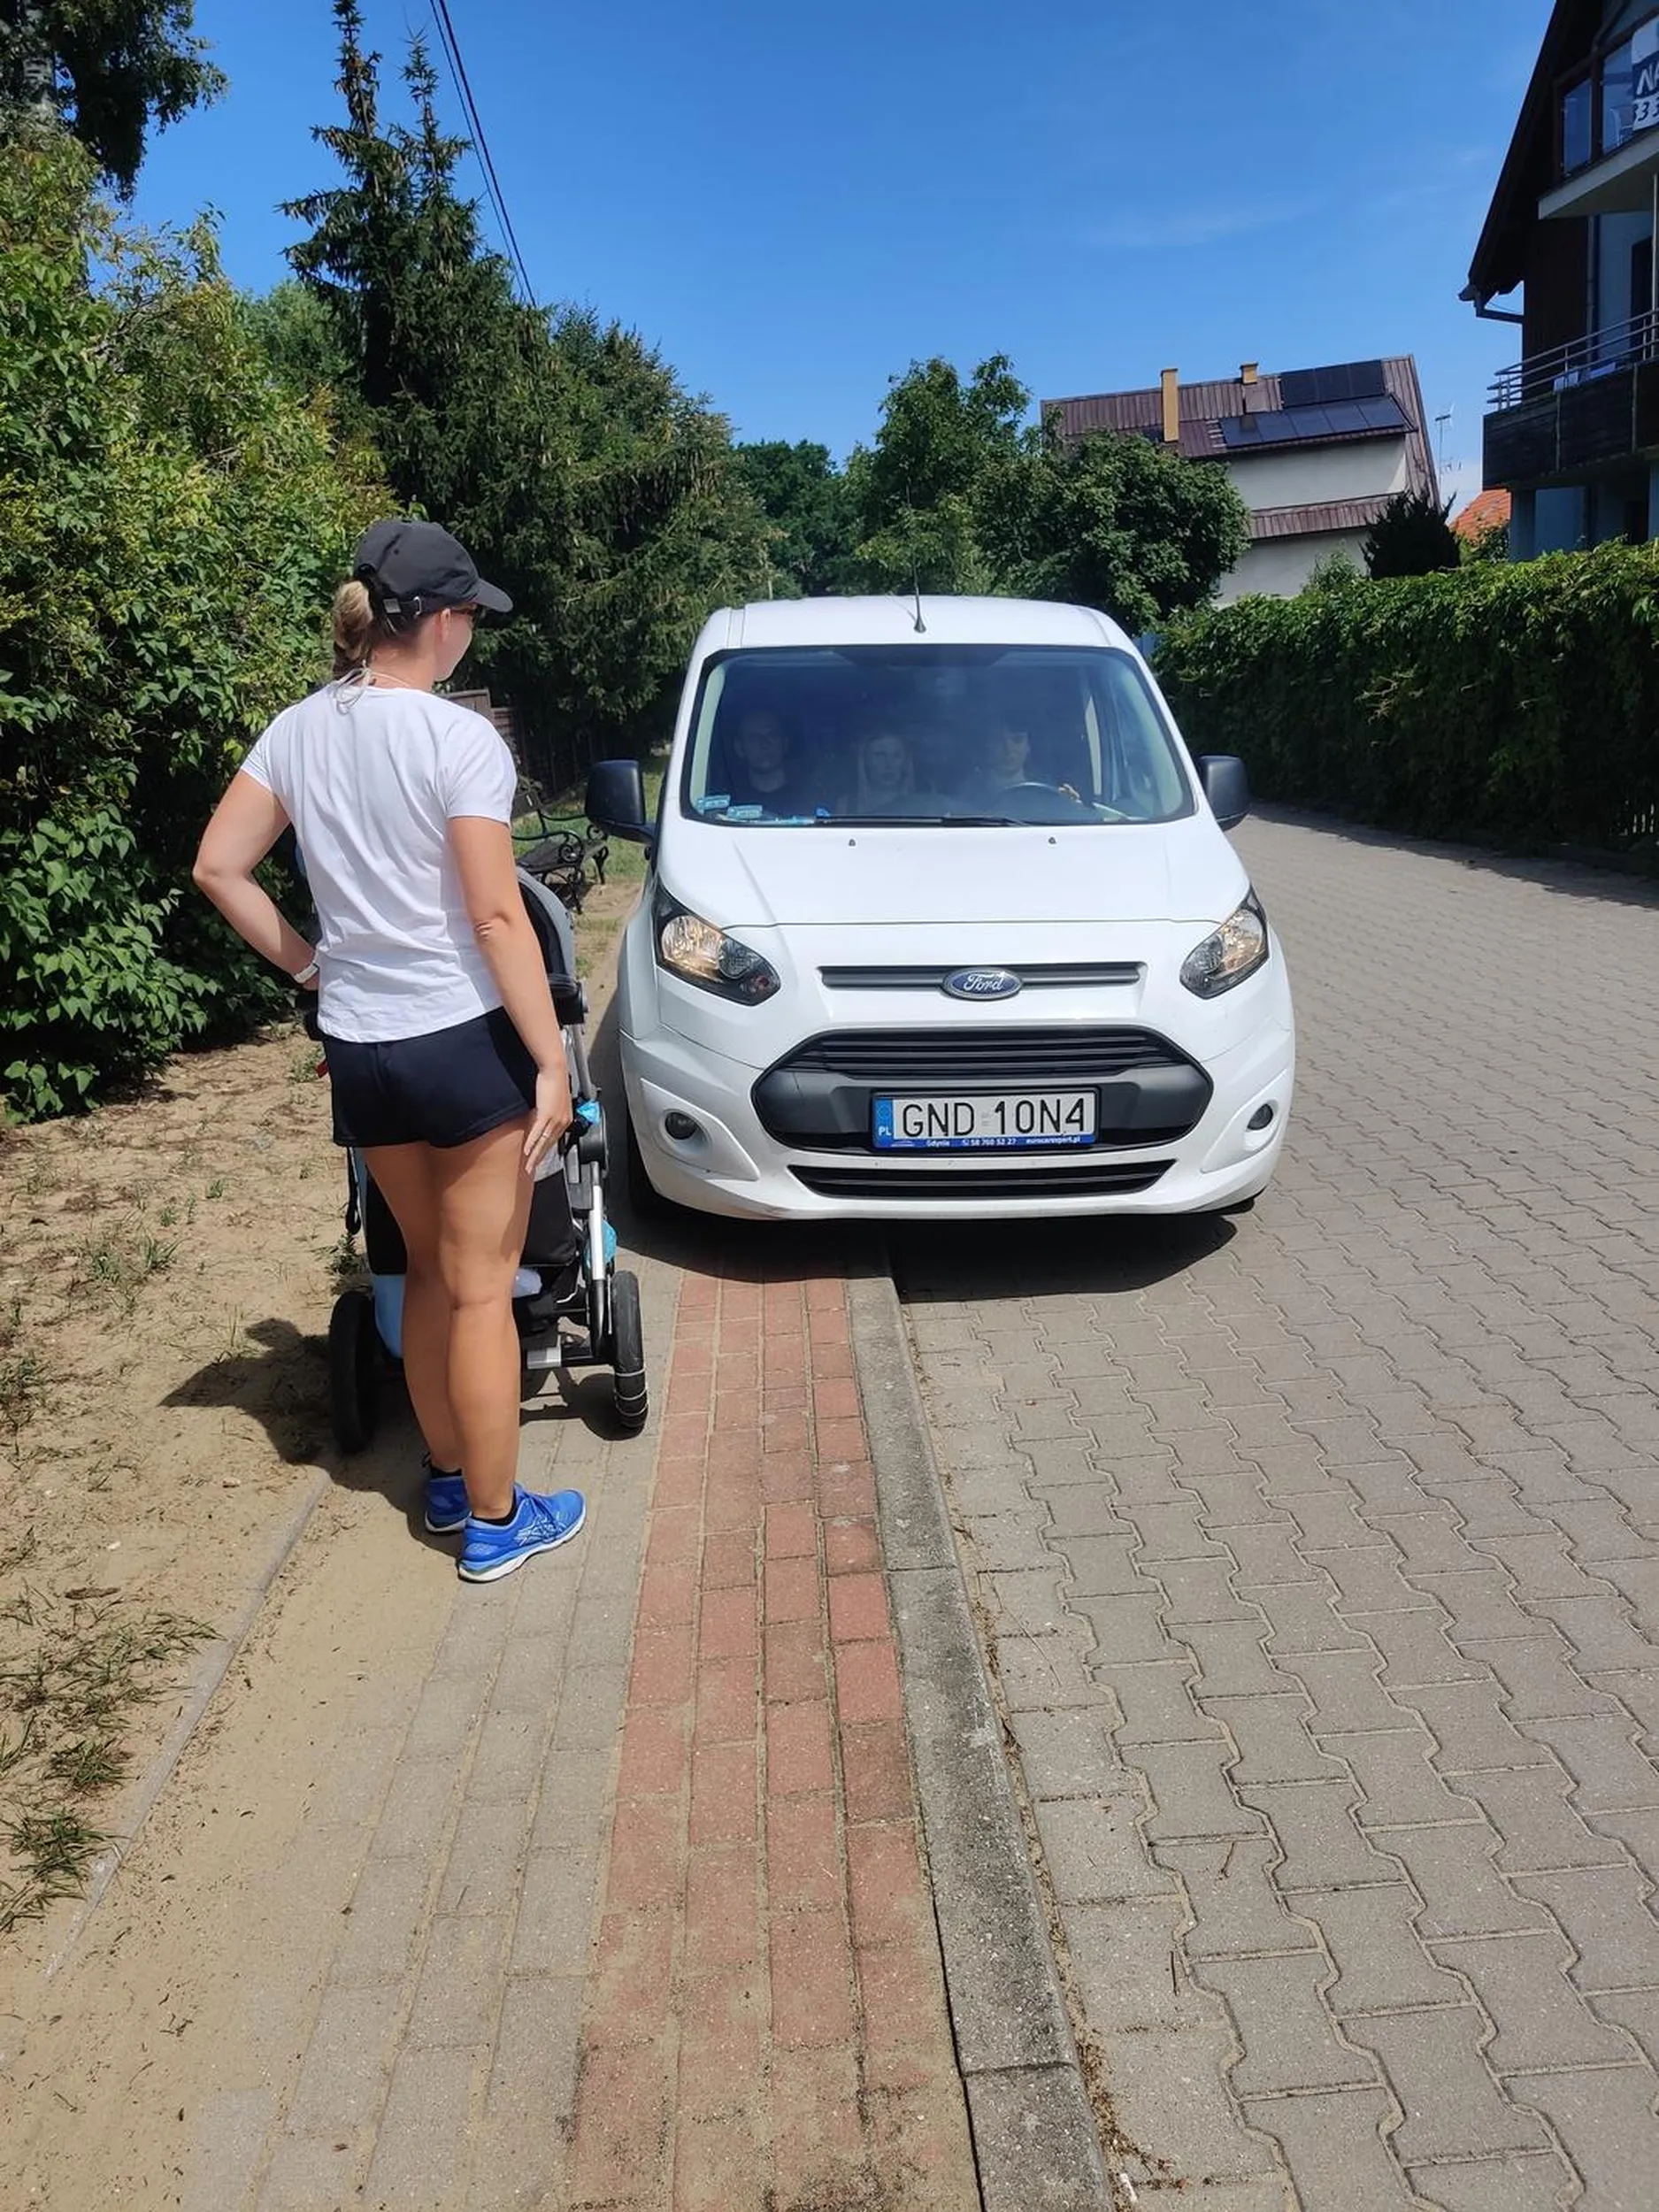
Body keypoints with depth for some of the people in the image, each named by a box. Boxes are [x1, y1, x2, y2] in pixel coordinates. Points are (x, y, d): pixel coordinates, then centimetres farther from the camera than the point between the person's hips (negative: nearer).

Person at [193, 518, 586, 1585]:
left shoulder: (296, 731, 4)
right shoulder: (460, 738, -15)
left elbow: (219, 869, 5)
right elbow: (495, 915, -18)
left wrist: (308, 964, 13)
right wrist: (552, 1060, -14)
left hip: (359, 1046, 6)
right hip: (466, 1040, -6)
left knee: (429, 1271, 21)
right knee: (482, 1288, 5)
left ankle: (448, 1480, 34)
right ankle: (496, 1520, 18)